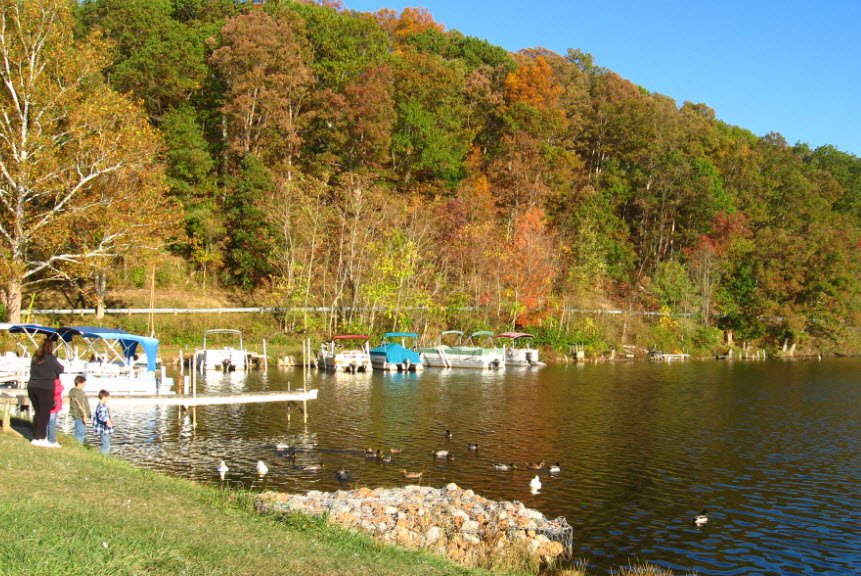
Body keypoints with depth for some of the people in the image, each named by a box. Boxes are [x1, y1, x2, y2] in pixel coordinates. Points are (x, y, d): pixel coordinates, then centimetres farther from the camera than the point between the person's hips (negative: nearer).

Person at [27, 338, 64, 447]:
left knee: (37, 412, 13)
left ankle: (35, 438, 15)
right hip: (45, 389, -6)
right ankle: (41, 439, -1)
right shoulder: (51, 358, -9)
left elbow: (33, 371, 16)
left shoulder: (35, 358, 11)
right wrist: (61, 366, 20)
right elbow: (60, 370, -2)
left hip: (32, 387, 6)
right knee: (45, 414, -1)